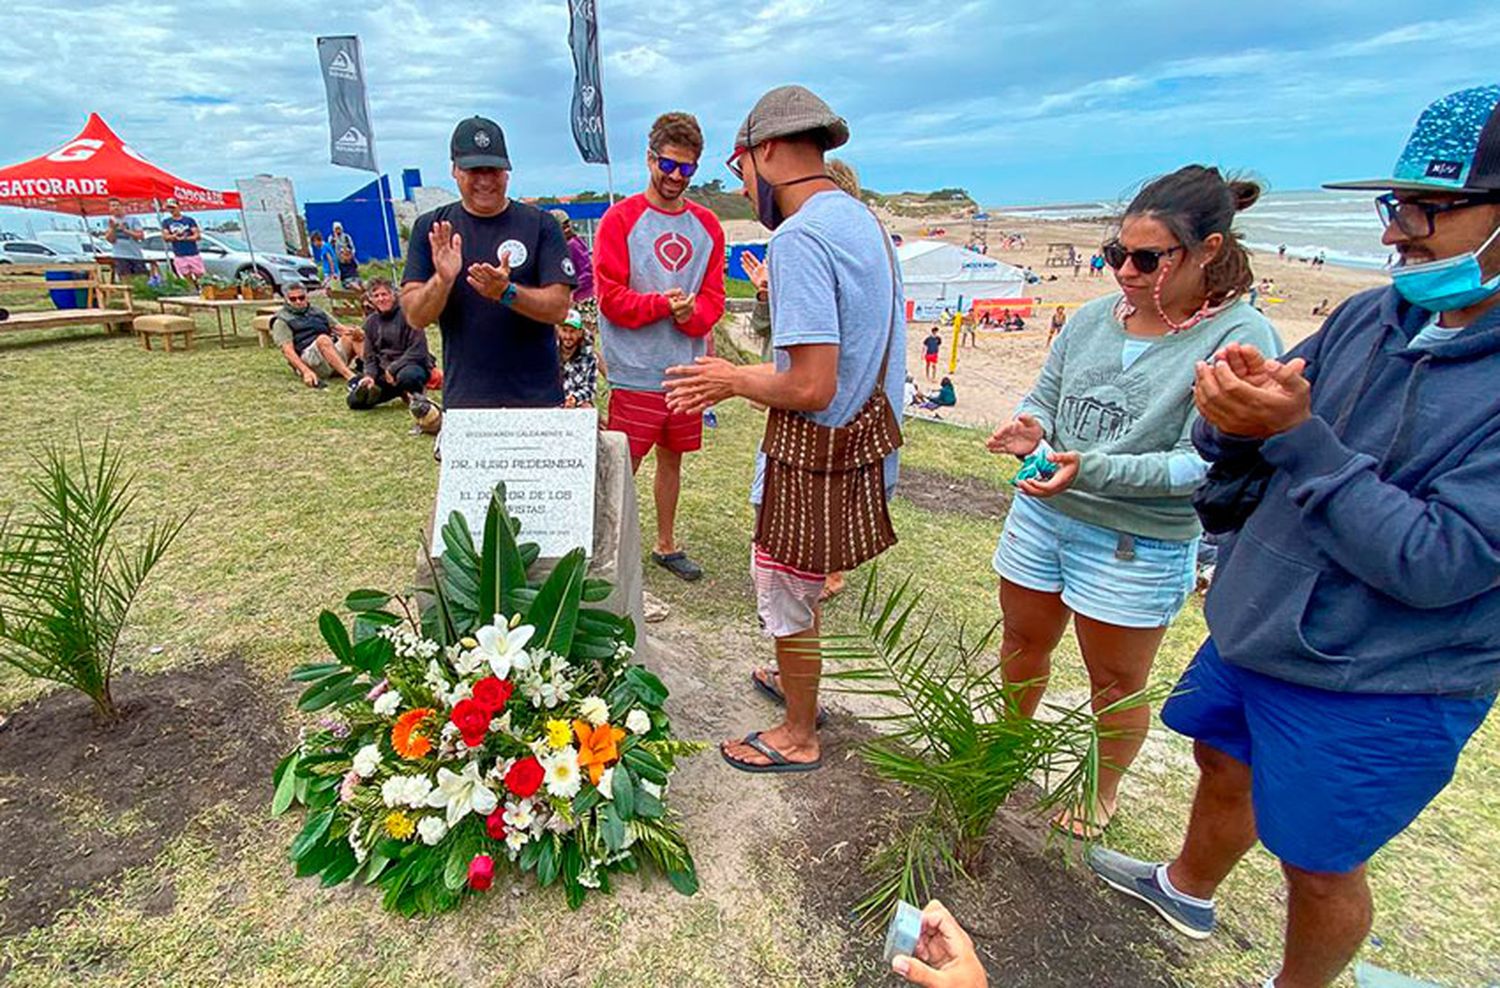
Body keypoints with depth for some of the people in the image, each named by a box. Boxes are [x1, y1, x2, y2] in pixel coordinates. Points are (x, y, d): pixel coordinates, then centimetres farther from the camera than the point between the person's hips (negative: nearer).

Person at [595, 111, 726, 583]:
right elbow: (610, 296, -9)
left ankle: (666, 545, 32)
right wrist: (663, 304, -18)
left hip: (687, 368, 5)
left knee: (672, 458, 16)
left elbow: (714, 297, 7)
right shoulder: (620, 219, -3)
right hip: (636, 372, -4)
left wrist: (692, 313, -14)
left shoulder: (707, 226, 10)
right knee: (622, 469, 0)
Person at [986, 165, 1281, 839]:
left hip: (1137, 546, -5)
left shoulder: (1240, 340, -14)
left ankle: (1104, 791, 41)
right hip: (1040, 514, 5)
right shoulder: (1094, 317, 1)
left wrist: (1092, 470, -31)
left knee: (1116, 684, 15)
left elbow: (1202, 464, -20)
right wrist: (1031, 431, -16)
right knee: (1023, 644, 22)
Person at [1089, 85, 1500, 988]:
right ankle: (1188, 889, 56)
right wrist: (1230, 418, -21)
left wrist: (1296, 433, -30)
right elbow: (1243, 456, 2)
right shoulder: (1369, 318, -4)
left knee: (1317, 866, 14)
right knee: (1224, 765, 26)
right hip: (1252, 633, 6)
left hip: (1376, 691, -6)